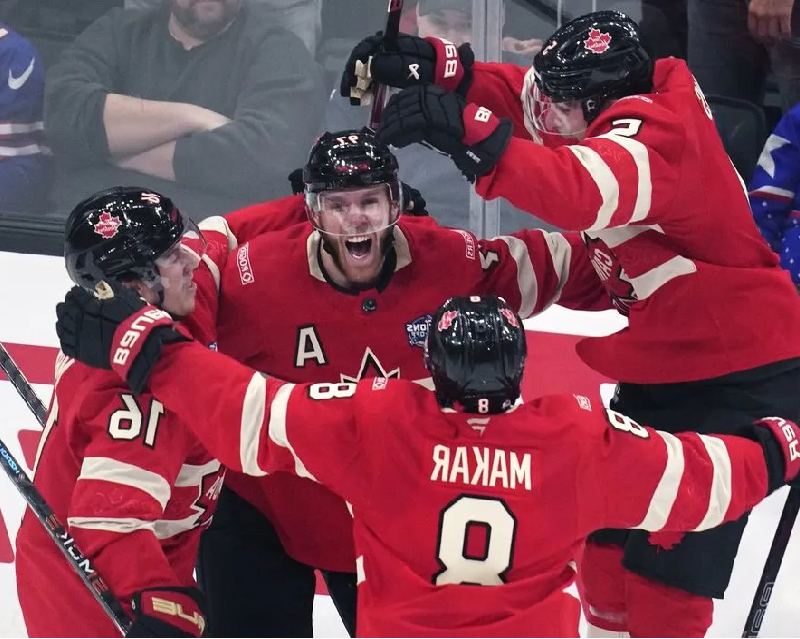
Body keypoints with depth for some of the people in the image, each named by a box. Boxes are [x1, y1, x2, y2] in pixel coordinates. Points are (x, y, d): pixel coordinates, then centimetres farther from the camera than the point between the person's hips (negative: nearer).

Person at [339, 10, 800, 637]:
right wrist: (434, 69, -11)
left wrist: (466, 133, -51)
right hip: (662, 367, 10)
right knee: (609, 540, 15)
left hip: (738, 379, -10)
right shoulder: (617, 109, 0)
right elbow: (520, 96, 7)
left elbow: (584, 193, -44)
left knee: (664, 570, -9)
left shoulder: (657, 133, -26)